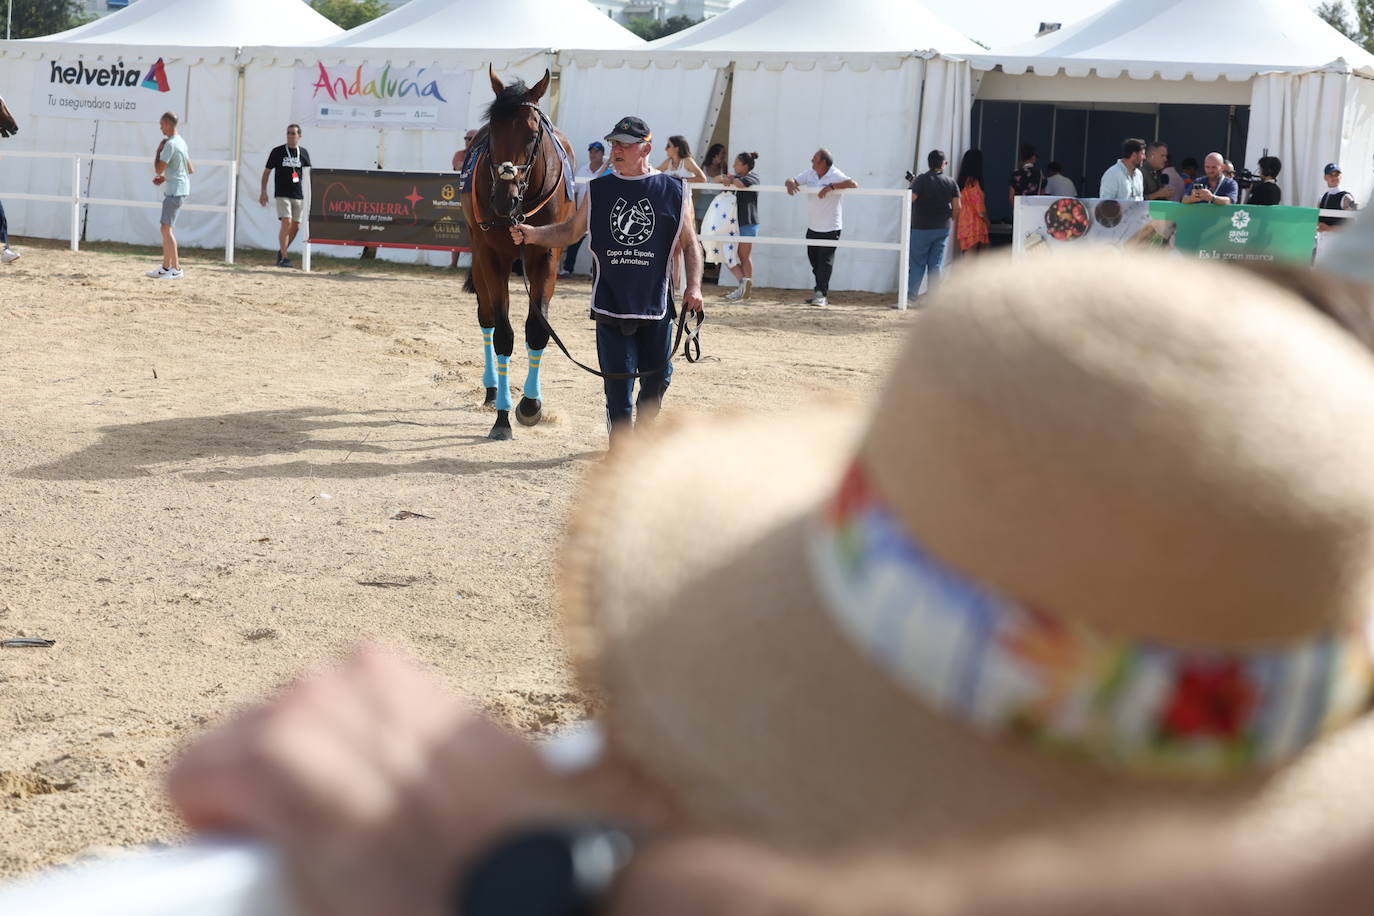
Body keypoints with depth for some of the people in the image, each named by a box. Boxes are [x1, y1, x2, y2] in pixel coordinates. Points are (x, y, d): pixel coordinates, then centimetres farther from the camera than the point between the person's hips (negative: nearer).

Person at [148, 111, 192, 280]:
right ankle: (166, 267, 20)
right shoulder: (182, 142, 15)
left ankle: (176, 269, -12)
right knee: (166, 228, 15)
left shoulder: (170, 144, -15)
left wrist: (159, 150, -3)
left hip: (175, 191, -10)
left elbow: (159, 169, -16)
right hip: (180, 189, 10)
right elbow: (191, 170, 22)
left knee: (166, 228, -10)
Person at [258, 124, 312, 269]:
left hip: (298, 195, 4)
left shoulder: (303, 152, 8)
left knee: (296, 226, 7)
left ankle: (281, 251, 27)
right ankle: (283, 257, -16)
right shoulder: (277, 151, -1)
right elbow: (267, 172, 4)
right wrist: (263, 191, -3)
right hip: (282, 194, -4)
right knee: (286, 223, -17)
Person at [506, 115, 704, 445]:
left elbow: (690, 244, 6)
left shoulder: (674, 192, 1)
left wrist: (694, 286, -7)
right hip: (611, 304, 0)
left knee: (658, 376, 11)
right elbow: (570, 232, 11)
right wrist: (532, 234, -6)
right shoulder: (598, 190, 5)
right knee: (617, 384, -2)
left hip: (656, 305, 0)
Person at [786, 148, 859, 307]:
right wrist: (790, 183, -14)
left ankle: (821, 294, -3)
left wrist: (831, 186, -34)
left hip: (830, 228, -7)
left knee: (825, 261, -6)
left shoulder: (836, 176, -14)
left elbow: (853, 184, -28)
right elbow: (792, 180, 12)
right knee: (814, 260, 11)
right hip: (813, 227, 7)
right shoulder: (810, 173, 6)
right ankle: (822, 294, 20)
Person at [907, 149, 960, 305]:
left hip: (921, 228, -3)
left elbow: (910, 199, -17)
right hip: (943, 229, 3)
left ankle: (911, 297, -2)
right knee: (936, 265, 6)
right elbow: (956, 208, 3)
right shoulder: (951, 182, 3)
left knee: (917, 263, 3)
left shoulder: (921, 180, -8)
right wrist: (954, 222, 18)